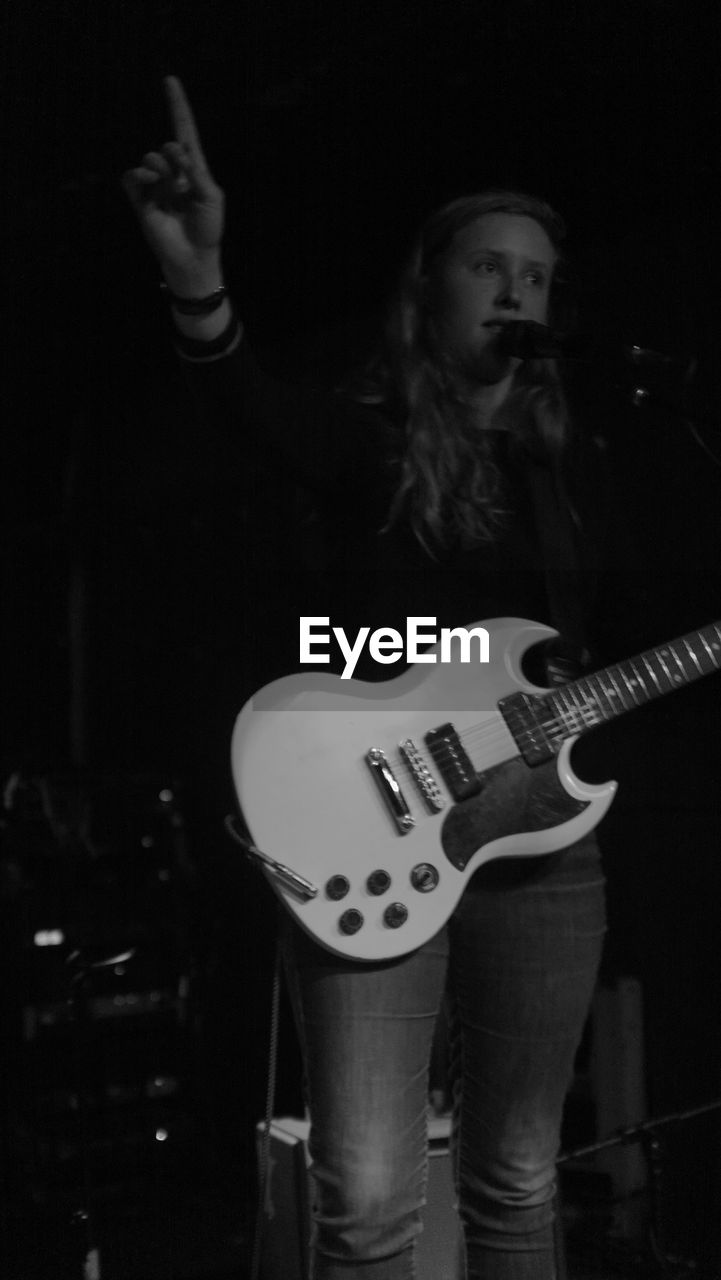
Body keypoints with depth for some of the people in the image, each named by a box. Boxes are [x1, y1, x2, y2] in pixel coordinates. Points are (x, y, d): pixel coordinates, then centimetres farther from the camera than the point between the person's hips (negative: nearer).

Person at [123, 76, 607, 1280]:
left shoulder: (555, 461, 13)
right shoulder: (369, 437, -1)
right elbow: (255, 410, -25)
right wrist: (198, 280, -44)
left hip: (540, 845, 5)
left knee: (514, 1184, 14)